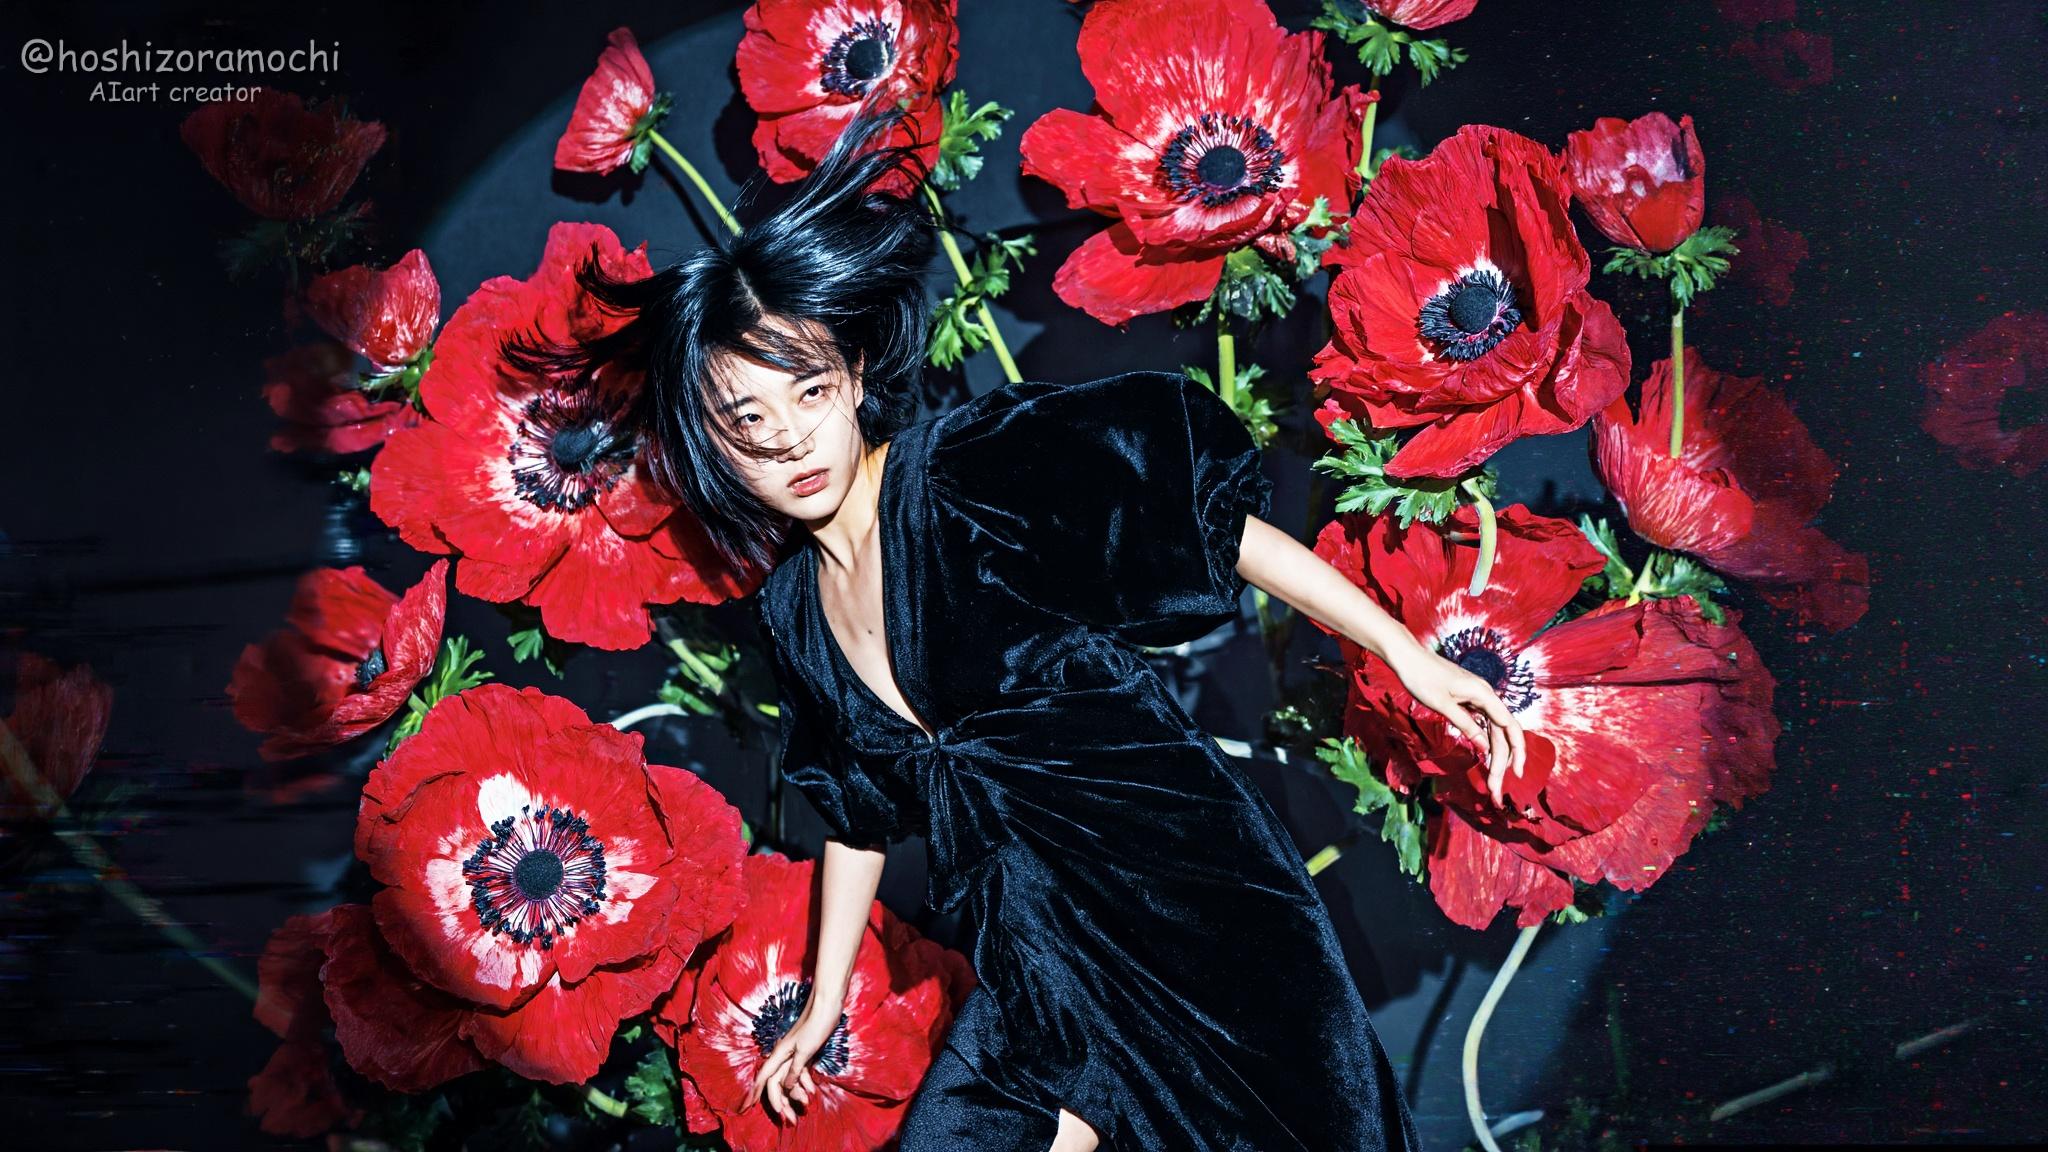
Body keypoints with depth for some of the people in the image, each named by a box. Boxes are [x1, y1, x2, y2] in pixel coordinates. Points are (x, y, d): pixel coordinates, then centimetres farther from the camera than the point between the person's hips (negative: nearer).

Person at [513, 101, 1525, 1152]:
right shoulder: (793, 615, 5)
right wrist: (823, 1003, 23)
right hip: (1043, 959, 6)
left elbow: (1223, 527, -11)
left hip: (1191, 897, -6)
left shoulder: (978, 478, -15)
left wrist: (1409, 653, -13)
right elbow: (857, 810, 17)